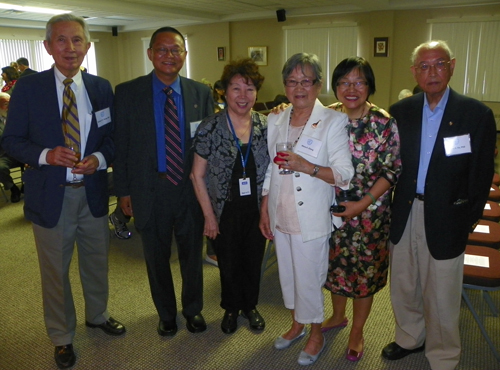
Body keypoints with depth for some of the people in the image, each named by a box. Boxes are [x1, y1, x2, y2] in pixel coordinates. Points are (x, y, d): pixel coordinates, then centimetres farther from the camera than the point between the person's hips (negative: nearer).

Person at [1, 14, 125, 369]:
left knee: (97, 261, 20)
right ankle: (62, 336, 35)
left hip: (92, 191, 3)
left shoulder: (102, 88, 2)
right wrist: (46, 155, -22)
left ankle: (98, 315, 47)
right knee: (55, 270, 12)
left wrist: (99, 158, -15)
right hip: (50, 195, -2)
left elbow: (112, 136, 6)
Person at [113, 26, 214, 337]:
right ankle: (166, 312, 41)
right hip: (150, 191, -1)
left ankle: (193, 308, 42)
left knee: (193, 254, 17)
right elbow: (121, 145, -3)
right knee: (157, 258, 17)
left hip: (191, 188, 1)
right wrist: (123, 190, -3)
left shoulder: (202, 93, -1)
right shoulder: (127, 93, -5)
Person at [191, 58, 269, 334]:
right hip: (225, 212, -2)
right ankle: (231, 308, 42)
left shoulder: (265, 126, -3)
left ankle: (250, 306, 43)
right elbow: (197, 175, -7)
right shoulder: (209, 128, -11)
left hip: (257, 210, 2)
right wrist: (209, 216, -8)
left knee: (253, 261, 16)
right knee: (228, 263, 15)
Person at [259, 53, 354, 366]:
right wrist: (264, 210, 10)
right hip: (280, 216, 5)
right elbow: (269, 170, 12)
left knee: (309, 278, 8)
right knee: (288, 275, 19)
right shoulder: (275, 121, 6)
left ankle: (317, 334, 33)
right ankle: (297, 324, 43)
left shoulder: (333, 121, -10)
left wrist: (307, 166, -27)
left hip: (312, 219, -5)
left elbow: (345, 173, -13)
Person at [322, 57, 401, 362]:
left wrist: (362, 204, -18)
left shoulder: (385, 123, -14)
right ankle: (338, 316, 45)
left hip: (369, 210, -3)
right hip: (333, 208, 3)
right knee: (336, 263, 19)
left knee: (365, 269, 11)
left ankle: (357, 332, 34)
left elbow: (393, 170, -12)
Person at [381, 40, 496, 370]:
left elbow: (482, 176, -4)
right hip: (404, 215, 4)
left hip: (445, 220, -3)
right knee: (403, 287, 19)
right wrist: (389, 210, -1)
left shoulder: (477, 114, -7)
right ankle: (410, 338, 43)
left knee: (441, 298, 9)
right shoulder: (400, 112, 2)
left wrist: (469, 219, -5)